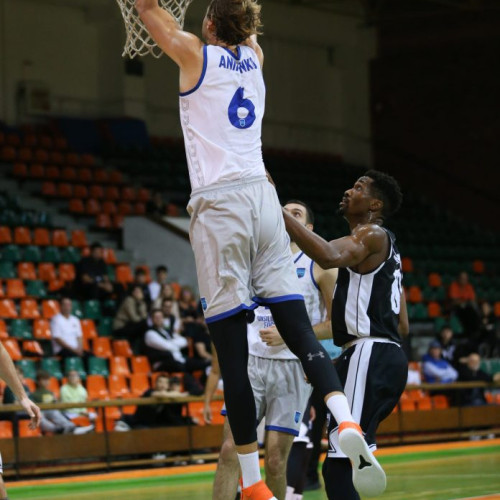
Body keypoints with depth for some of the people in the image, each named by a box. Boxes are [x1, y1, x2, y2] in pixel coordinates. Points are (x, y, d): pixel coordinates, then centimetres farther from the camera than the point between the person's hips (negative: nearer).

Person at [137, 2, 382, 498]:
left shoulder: (195, 53, 2)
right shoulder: (254, 56, 15)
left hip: (219, 202, -5)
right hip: (262, 196, 5)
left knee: (233, 353, -5)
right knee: (298, 328, 1)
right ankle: (347, 423, -24)